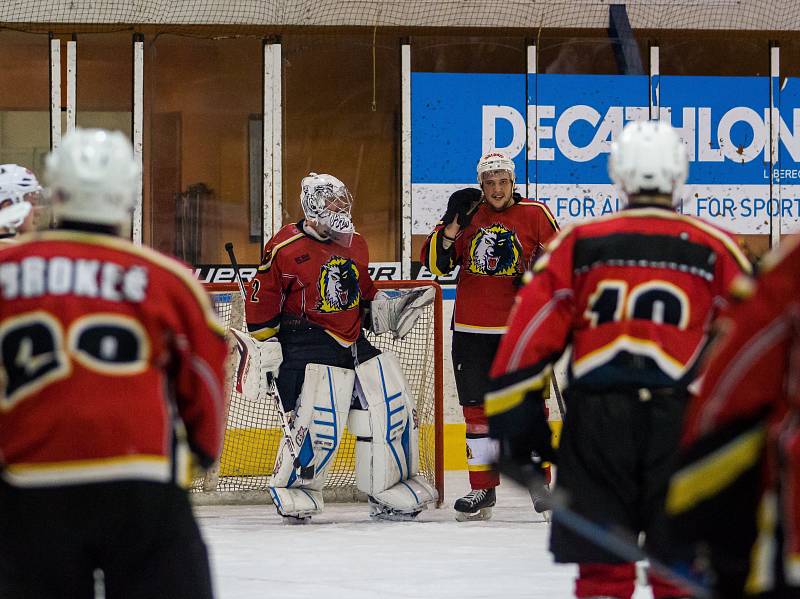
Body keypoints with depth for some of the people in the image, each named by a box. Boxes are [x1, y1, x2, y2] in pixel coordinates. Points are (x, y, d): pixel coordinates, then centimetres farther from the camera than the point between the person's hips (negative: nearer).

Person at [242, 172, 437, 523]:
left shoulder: (354, 244, 11)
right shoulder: (286, 248, -11)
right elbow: (262, 301, -7)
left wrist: (387, 312, 18)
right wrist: (265, 353, -7)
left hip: (354, 344, 7)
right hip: (306, 346, -7)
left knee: (392, 408, 4)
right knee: (317, 423, -17)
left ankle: (389, 493, 17)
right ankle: (291, 489, 5)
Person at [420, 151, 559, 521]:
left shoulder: (534, 215, 0)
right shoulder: (467, 215, 5)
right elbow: (436, 263, 2)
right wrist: (452, 226, -13)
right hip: (472, 328, 2)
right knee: (476, 407, 5)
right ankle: (482, 489, 12)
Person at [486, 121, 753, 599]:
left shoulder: (579, 243, 9)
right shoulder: (716, 249, 7)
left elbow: (530, 333, 3)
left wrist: (515, 418, 7)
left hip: (597, 419, 1)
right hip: (682, 419, -1)